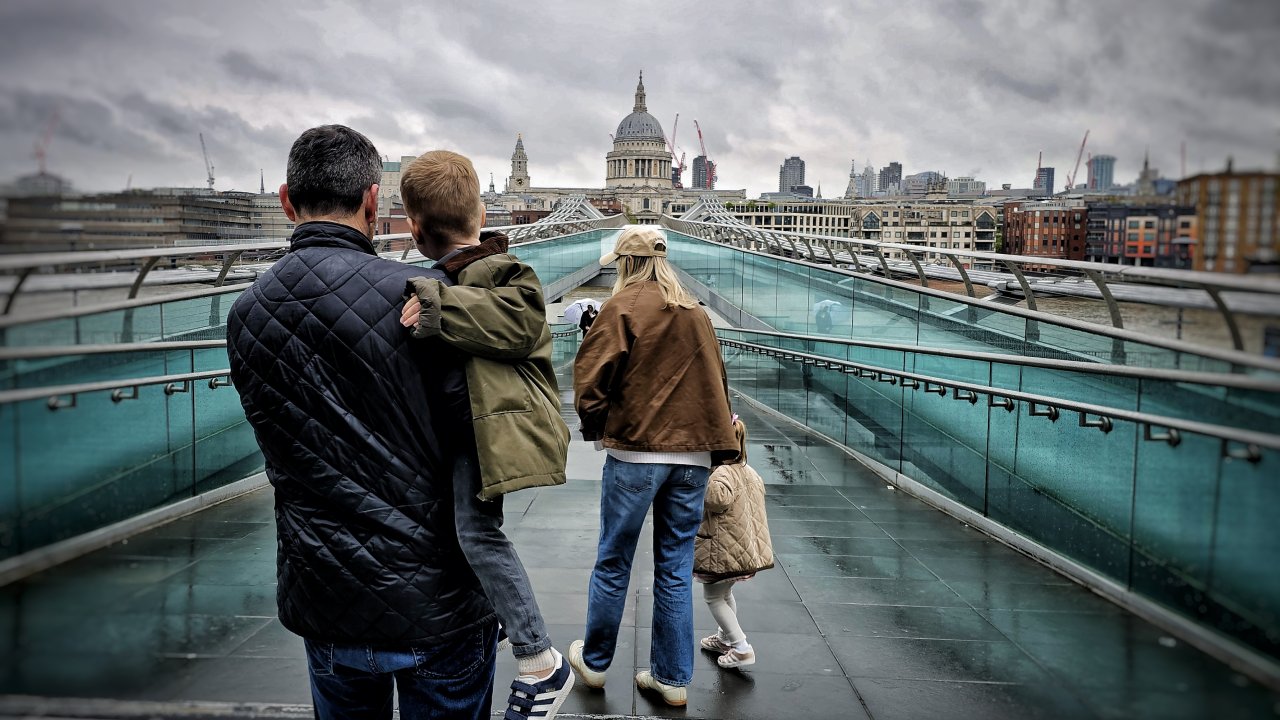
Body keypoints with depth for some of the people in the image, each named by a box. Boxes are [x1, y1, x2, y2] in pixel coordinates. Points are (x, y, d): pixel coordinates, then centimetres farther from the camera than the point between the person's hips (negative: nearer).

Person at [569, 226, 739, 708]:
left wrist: (595, 424, 6)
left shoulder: (624, 305, -4)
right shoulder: (696, 312, 12)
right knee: (675, 568, 11)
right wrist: (714, 440, 19)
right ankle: (672, 677, 18)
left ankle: (594, 662, 25)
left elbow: (591, 374, -10)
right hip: (693, 454, 5)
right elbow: (715, 379, 14)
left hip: (635, 451, -4)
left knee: (613, 563, 9)